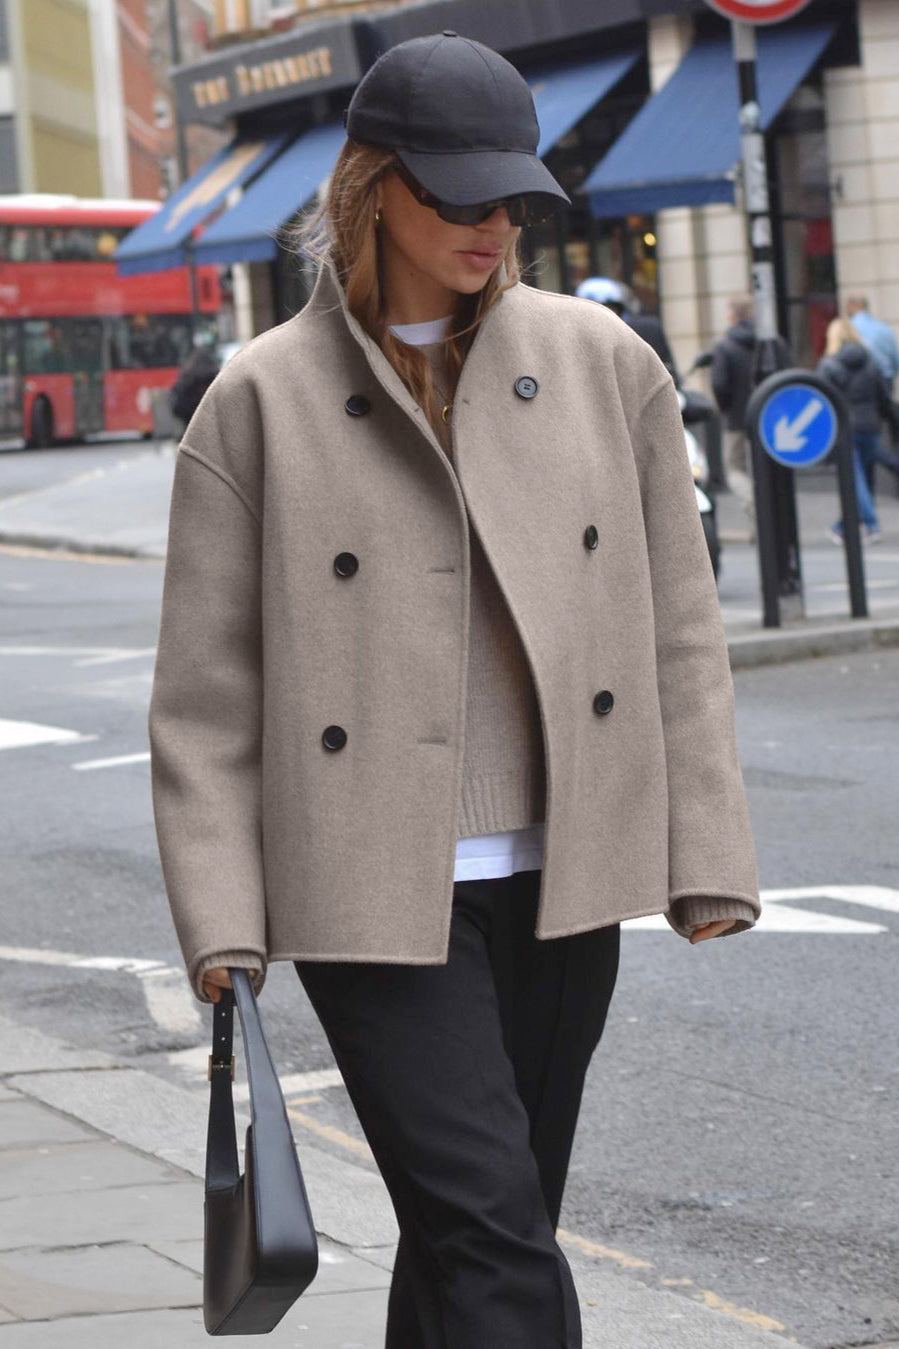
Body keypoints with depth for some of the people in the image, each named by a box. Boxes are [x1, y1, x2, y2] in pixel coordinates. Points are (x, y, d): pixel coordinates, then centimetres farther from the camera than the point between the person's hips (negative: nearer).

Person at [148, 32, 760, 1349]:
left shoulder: (602, 364, 5)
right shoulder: (261, 402, -2)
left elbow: (679, 630, 8)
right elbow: (202, 694, -1)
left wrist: (707, 859, 4)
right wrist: (220, 924, -7)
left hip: (560, 883, 4)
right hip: (375, 896, -3)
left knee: (471, 1232, 13)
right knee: (493, 1235, -12)